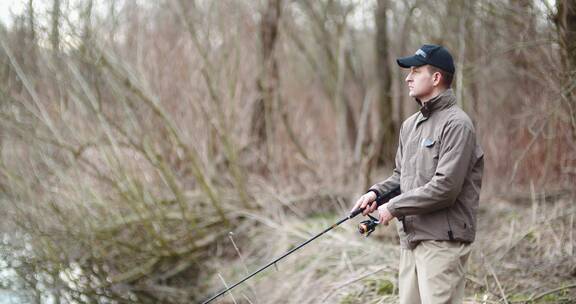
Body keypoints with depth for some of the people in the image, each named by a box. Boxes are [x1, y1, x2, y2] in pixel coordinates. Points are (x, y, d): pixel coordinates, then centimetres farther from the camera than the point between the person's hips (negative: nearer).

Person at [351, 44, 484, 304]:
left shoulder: (456, 124, -12)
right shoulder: (410, 125, 16)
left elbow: (445, 187, -19)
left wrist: (394, 207, -14)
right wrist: (376, 192, 3)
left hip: (442, 241, -9)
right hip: (410, 237, 9)